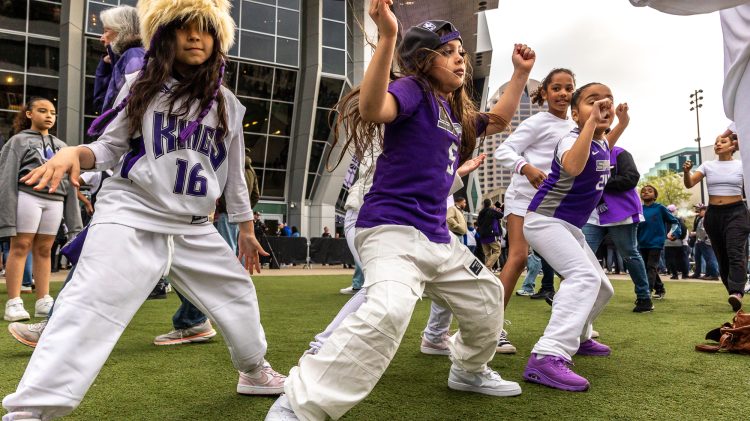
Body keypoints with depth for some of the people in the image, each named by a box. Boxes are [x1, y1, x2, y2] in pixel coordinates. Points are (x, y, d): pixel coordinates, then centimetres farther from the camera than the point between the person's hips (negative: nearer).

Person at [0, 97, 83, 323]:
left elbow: (69, 182, 18)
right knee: (20, 247, -4)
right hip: (27, 197, -4)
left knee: (44, 249, 5)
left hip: (54, 201, 4)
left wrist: (74, 218, 12)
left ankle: (43, 301, 7)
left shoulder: (61, 146, 21)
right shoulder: (19, 141, 7)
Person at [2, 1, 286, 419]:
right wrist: (75, 152, -19)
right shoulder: (142, 84, 1)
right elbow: (111, 148, 3)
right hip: (131, 218, -3)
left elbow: (235, 173, 13)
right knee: (89, 311, -15)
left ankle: (255, 371, 36)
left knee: (239, 294, 12)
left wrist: (246, 229, 16)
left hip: (195, 229, 4)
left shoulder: (227, 103, 7)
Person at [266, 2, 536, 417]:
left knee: (485, 297, 22)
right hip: (392, 229, -10)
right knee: (388, 312, -34)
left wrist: (521, 73, 26)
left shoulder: (458, 110, 17)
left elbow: (498, 120, 34)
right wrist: (387, 36, -38)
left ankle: (469, 371, 47)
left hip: (438, 237, 10)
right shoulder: (413, 90, -9)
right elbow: (372, 109, -30)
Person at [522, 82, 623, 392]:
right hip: (544, 219, -10)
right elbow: (573, 166, -46)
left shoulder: (602, 143, 8)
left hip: (571, 226, 10)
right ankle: (547, 358, -40)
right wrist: (592, 120, -41)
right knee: (585, 276, -32)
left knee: (602, 287, 20)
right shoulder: (572, 139, -19)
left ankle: (577, 337, 43)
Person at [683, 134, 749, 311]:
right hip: (713, 214, 3)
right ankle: (736, 292, 17)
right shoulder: (707, 166, 7)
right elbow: (689, 184, -5)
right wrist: (686, 171, -24)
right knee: (722, 257, 6)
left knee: (736, 253, -19)